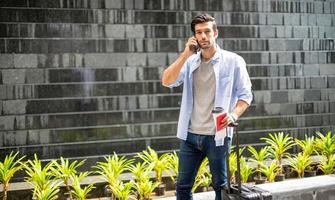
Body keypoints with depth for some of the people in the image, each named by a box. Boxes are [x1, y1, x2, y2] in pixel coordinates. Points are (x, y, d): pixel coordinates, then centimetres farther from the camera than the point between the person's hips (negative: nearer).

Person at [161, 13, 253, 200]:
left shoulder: (233, 61, -3)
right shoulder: (190, 61, 8)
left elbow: (246, 94, -2)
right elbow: (167, 81, -5)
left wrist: (234, 115, -19)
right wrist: (185, 54, -10)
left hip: (217, 135, -4)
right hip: (190, 135, 4)